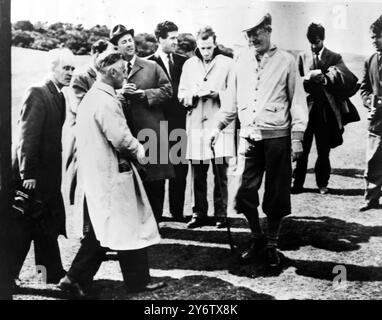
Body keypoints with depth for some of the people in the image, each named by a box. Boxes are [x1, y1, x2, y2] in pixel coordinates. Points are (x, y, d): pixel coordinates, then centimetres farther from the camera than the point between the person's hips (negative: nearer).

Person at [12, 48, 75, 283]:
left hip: (48, 175, 8)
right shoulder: (38, 94, -14)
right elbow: (27, 135, -19)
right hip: (33, 175, -8)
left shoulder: (59, 97, 11)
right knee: (23, 227, 2)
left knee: (47, 227, 15)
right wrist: (27, 173, -20)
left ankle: (53, 273, 25)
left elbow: (54, 137, 11)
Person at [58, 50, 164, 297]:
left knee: (102, 229, 16)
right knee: (129, 228, 4)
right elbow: (121, 138, -23)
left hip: (95, 173, 9)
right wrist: (139, 150, -4)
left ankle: (76, 278, 16)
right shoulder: (106, 100, -18)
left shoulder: (91, 96, 12)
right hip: (112, 173, -9)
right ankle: (138, 280, 17)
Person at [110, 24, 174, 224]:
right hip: (126, 133, 0)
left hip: (152, 132, 0)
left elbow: (167, 91, 3)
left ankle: (154, 221, 15)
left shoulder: (152, 67, 8)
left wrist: (142, 93, -6)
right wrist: (121, 94, -12)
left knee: (155, 181, 2)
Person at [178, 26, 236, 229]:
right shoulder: (189, 65, 13)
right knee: (198, 174, 7)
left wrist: (217, 94, -15)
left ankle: (221, 214, 11)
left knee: (220, 173, 1)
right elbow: (181, 96, 11)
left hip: (220, 123, -3)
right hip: (196, 124, 3)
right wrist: (195, 93, -8)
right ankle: (199, 213, 17)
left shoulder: (227, 64, 3)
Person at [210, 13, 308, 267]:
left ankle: (272, 244, 23)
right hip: (248, 137, 3)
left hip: (277, 138, -3)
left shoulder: (286, 61, -2)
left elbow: (297, 101, -2)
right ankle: (257, 238, 25)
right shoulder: (241, 61, 7)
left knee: (276, 194, 6)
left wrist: (297, 138, -6)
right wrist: (219, 126, 7)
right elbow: (233, 98, 14)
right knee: (245, 192, 3)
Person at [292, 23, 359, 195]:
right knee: (302, 148, 0)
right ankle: (297, 183, 8)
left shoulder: (334, 57, 6)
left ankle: (322, 184, 18)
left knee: (323, 150, 5)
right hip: (307, 108, 1)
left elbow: (349, 78, -9)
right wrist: (309, 77, -15)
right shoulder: (303, 57, 11)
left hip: (326, 110, 0)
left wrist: (325, 78, -23)